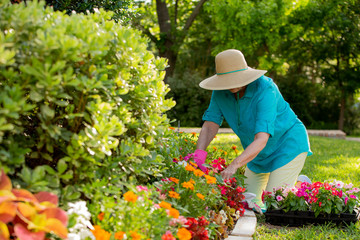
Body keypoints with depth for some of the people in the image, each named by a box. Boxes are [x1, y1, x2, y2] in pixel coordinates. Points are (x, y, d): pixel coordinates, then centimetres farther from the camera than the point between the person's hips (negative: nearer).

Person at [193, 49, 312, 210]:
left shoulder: (265, 89, -32)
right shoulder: (220, 91, -13)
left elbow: (261, 139, -40)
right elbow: (210, 125, -12)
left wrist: (234, 165, -53)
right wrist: (199, 152, -32)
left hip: (288, 144, -6)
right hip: (258, 154, 7)